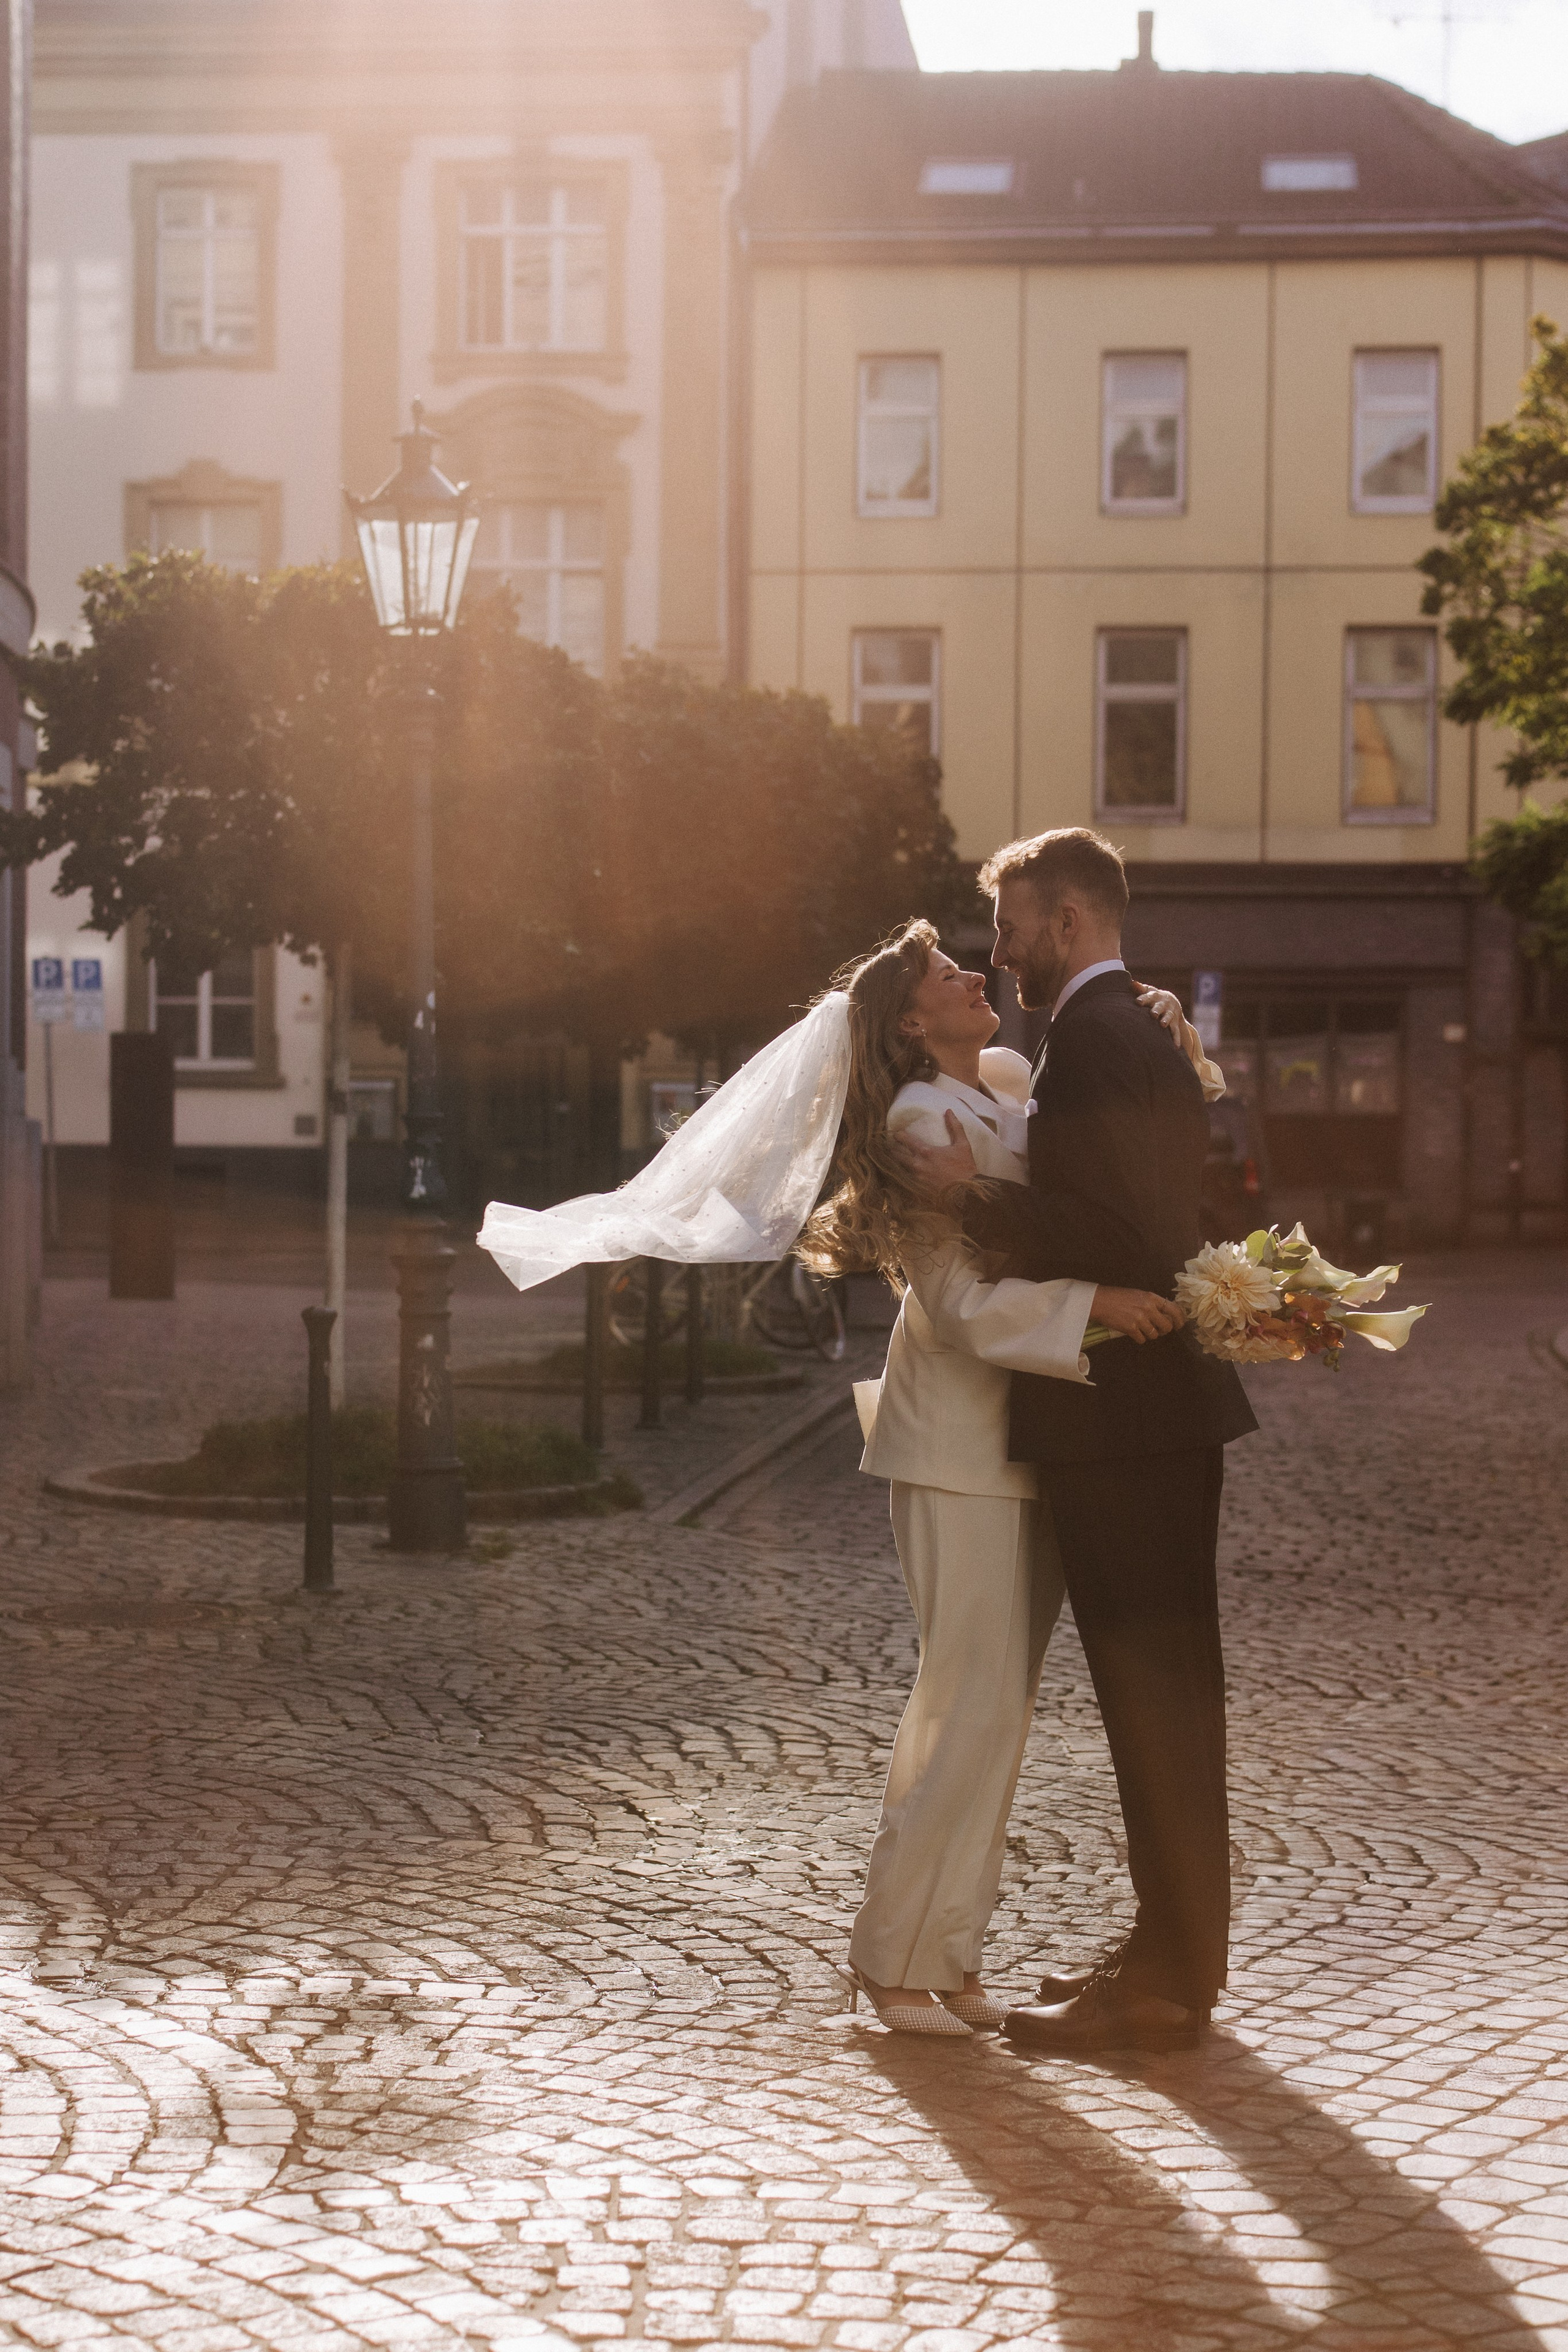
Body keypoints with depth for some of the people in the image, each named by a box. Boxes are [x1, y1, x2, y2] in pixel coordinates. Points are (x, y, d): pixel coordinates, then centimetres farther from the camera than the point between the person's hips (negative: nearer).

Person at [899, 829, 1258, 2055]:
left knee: (1153, 1691, -5)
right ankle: (1177, 1953, 24)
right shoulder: (1148, 1037, 17)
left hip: (1120, 1414, -10)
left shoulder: (1094, 1046, -16)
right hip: (1166, 1403, 10)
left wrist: (974, 1192, -18)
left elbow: (1118, 1240, -24)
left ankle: (1163, 1988, 2)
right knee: (1165, 1688, 15)